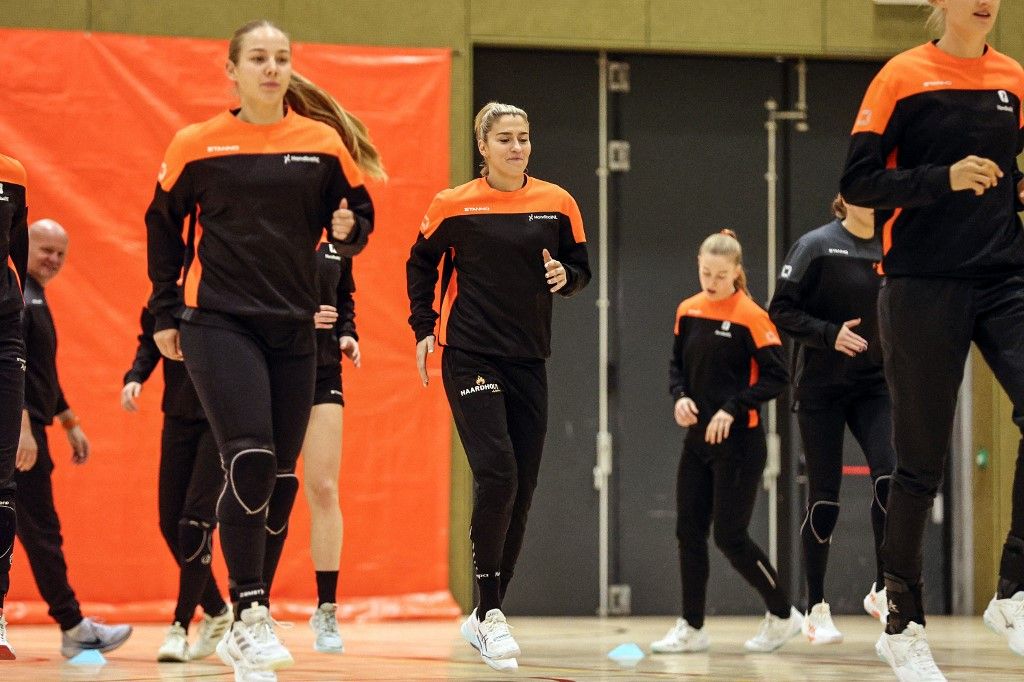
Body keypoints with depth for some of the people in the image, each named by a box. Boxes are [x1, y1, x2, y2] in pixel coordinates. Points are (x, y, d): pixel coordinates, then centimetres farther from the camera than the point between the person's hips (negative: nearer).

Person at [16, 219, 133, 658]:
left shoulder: (34, 299, 22)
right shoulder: (17, 296, -10)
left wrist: (70, 424, 30)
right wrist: (23, 428, -27)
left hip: (27, 430, 10)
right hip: (20, 430, -10)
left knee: (36, 529, 8)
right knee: (41, 530, -5)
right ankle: (74, 629, -2)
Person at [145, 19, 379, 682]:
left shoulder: (325, 144, 3)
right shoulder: (196, 145, -1)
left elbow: (357, 214, 12)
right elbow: (164, 226, 10)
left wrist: (348, 229, -12)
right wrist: (166, 314, 9)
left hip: (294, 329, 4)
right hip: (218, 323, -4)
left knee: (280, 481, 7)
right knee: (251, 462, -20)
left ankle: (250, 625, 19)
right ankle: (249, 616, -14)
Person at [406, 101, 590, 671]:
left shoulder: (557, 203, 4)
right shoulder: (453, 206, -2)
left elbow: (581, 270, 13)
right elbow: (422, 264, 12)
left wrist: (564, 275, -9)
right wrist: (424, 328, 4)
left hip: (528, 361, 4)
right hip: (469, 357, -4)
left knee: (521, 493, 5)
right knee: (497, 476, -18)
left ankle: (486, 616, 17)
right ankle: (490, 612, -10)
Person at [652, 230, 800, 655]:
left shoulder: (750, 316, -12)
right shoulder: (688, 311, 6)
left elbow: (776, 377, -13)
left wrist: (732, 409, -20)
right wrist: (679, 396, -4)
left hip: (739, 443, -6)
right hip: (697, 438, 6)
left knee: (729, 537, -5)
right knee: (689, 531, 5)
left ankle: (782, 614, 13)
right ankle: (692, 628, 12)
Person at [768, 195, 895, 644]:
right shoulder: (817, 245, -8)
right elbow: (782, 311, -9)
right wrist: (830, 334, -21)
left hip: (873, 387, 3)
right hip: (821, 389, -3)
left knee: (890, 477, -17)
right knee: (824, 499, 0)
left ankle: (882, 591, -3)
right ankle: (816, 610, 13)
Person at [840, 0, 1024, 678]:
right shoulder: (904, 76, -2)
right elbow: (858, 183, -6)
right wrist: (945, 178, -18)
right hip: (924, 285, -4)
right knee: (922, 461, 1)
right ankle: (904, 624, 15)